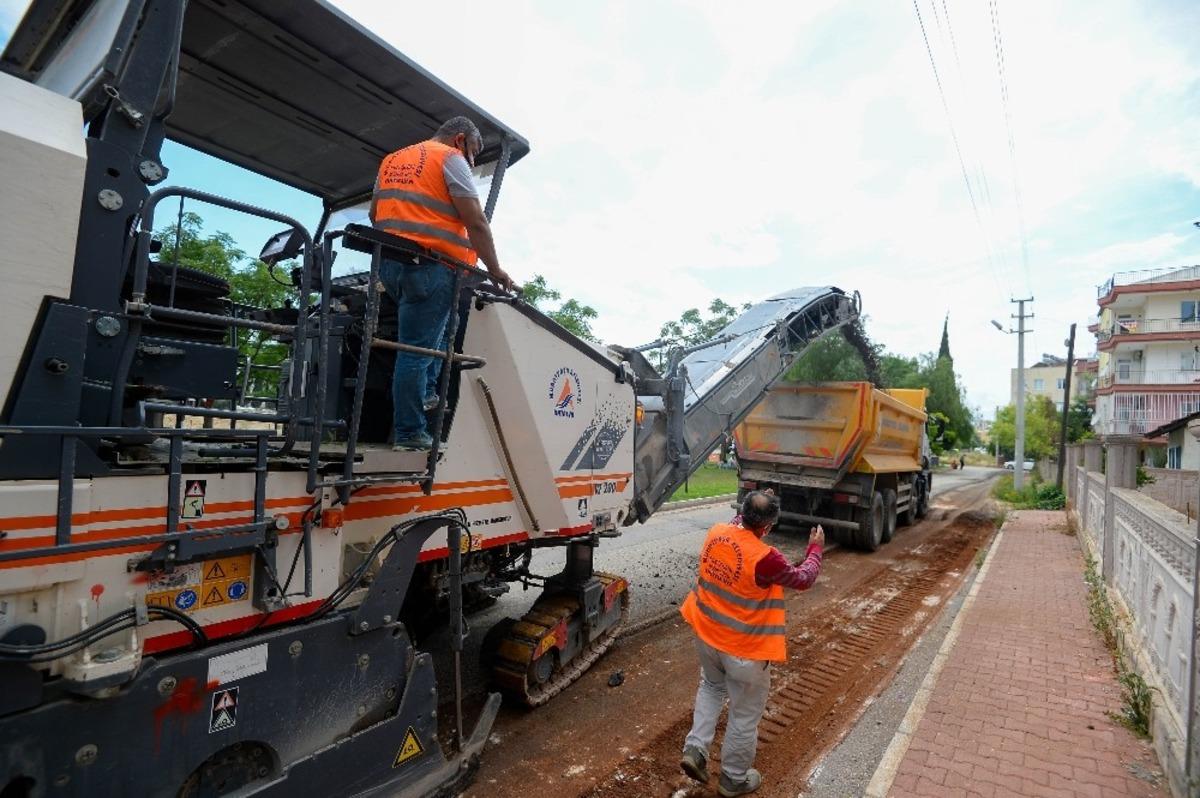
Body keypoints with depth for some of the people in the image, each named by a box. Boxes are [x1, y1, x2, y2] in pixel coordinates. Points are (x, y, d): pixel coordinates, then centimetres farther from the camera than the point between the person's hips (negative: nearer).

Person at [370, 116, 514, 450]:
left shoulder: (391, 160, 25)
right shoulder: (450, 159, 1)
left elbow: (375, 213, 29)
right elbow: (476, 222, -7)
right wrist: (495, 270, -3)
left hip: (388, 264, 8)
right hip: (428, 267, -8)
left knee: (436, 328, 23)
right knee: (418, 350, -5)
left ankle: (426, 394, 15)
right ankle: (408, 433, 0)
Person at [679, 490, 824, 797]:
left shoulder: (716, 533, -12)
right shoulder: (765, 557, -29)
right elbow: (803, 579, -9)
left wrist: (754, 507, 21)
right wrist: (816, 547, 5)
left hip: (706, 635, 6)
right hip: (744, 648, -6)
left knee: (711, 687, 33)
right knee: (745, 715, 17)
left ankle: (695, 748, 25)